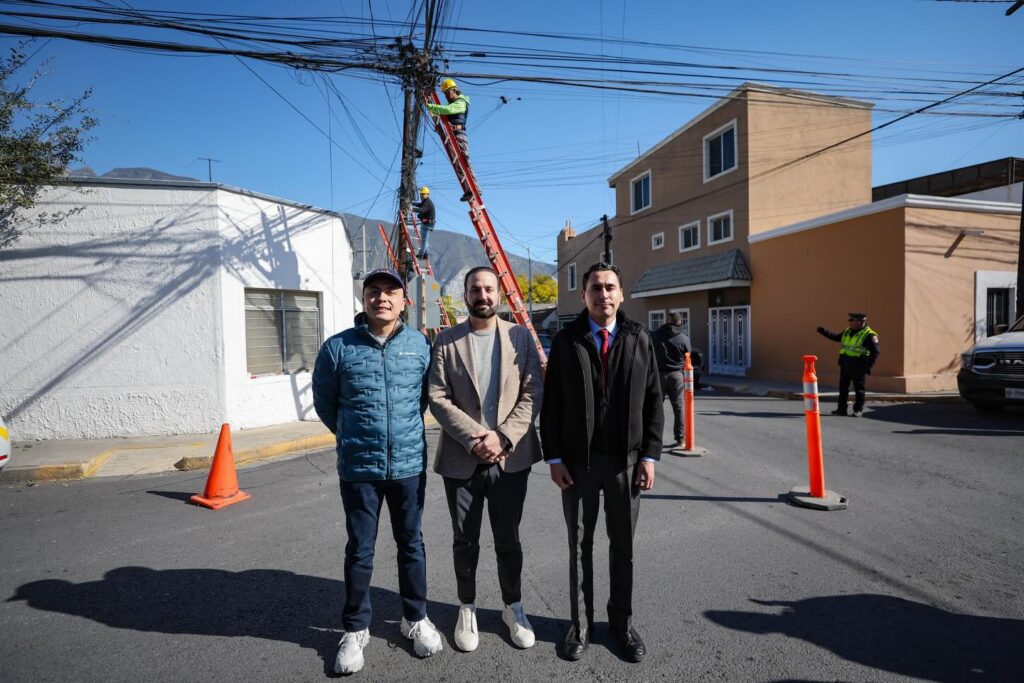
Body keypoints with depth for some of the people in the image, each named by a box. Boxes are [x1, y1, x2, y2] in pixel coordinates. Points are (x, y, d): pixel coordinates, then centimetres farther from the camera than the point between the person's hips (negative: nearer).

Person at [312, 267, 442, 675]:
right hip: (359, 468, -1)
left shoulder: (421, 345, -2)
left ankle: (416, 619, 33)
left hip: (409, 465, 1)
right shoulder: (338, 347, -6)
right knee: (359, 550, 10)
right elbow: (324, 403, 8)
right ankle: (355, 630, 29)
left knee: (411, 545, 15)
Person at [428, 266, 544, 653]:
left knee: (508, 539, 14)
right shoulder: (446, 341, 1)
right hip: (461, 459, 0)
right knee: (465, 541, 13)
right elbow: (438, 399, -5)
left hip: (511, 457, 1)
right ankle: (467, 609, 33)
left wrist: (502, 437, -14)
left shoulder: (520, 336, 3)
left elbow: (533, 393, -3)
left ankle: (513, 608, 33)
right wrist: (474, 439, -15)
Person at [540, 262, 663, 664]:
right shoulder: (566, 341, -1)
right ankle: (580, 623, 29)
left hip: (626, 459, 1)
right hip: (578, 460, -1)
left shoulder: (639, 339, 3)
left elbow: (653, 400, 3)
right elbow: (551, 403, -1)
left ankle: (622, 621, 33)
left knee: (623, 545, 14)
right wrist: (554, 457, -6)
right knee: (579, 545, 12)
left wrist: (650, 455, -2)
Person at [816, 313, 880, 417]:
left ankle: (858, 410, 10)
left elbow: (875, 352, -11)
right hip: (845, 363, 7)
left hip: (858, 365, -7)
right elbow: (836, 337, 25)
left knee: (858, 388, 1)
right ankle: (841, 409, 17)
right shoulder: (847, 332, 11)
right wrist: (824, 332, 13)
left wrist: (868, 366, -18)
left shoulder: (869, 335, -10)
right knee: (843, 387, 10)